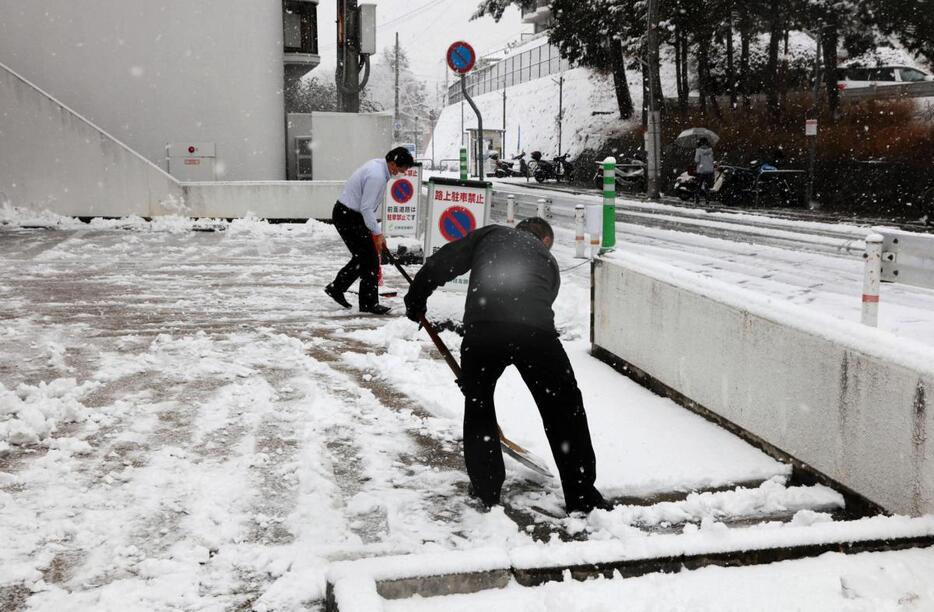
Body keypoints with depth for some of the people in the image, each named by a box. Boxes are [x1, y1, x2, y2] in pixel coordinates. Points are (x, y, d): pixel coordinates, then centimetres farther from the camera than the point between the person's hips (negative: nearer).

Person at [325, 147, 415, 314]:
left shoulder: (377, 165, 8)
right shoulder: (377, 176, -24)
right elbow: (366, 208, -25)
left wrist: (375, 230, 18)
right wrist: (377, 234, -19)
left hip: (348, 213, 10)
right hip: (348, 217, -10)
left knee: (363, 257, 18)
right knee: (370, 260, -5)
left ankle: (336, 288, 26)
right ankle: (369, 303, 3)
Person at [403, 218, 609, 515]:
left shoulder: (492, 234, 28)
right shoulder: (548, 261, 33)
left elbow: (442, 263, 16)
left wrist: (415, 300, 29)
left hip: (482, 326, 0)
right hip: (536, 330, 1)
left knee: (478, 403, 25)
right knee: (565, 409, 19)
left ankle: (486, 491, 29)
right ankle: (582, 498, 25)